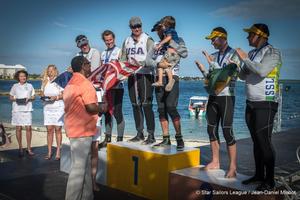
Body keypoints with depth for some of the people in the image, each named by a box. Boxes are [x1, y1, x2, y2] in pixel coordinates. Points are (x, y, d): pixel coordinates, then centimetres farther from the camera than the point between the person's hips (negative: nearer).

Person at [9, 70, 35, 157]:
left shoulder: (30, 86, 9)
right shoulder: (15, 86, 8)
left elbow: (33, 97, 12)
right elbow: (10, 97, 12)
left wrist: (29, 98, -8)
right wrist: (15, 99, -9)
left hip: (27, 109, 0)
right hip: (17, 109, 0)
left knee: (28, 128, -4)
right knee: (18, 128, 2)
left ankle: (29, 148, 5)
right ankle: (20, 148, 13)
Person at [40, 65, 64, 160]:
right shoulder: (45, 81, 12)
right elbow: (42, 93, 19)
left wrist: (56, 97, -19)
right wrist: (43, 97, -2)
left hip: (58, 107, -4)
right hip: (47, 108, 4)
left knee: (57, 129, -2)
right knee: (49, 129, 3)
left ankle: (58, 152, 4)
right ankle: (49, 152, 8)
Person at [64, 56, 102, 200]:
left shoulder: (70, 84, 15)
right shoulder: (85, 84, -14)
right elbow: (91, 107, -22)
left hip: (74, 127, 10)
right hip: (82, 130, -10)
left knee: (85, 165, 16)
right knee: (79, 166, -4)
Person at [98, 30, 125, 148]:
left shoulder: (119, 52, -2)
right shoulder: (103, 54, 16)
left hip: (117, 87, -6)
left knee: (117, 113, -5)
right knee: (107, 113, 11)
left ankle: (120, 139, 3)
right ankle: (107, 139, 21)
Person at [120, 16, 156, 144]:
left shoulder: (148, 40, -4)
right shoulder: (127, 41, 13)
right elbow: (123, 58, 17)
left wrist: (139, 63, -26)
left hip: (145, 75, -6)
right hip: (132, 76, 6)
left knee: (146, 105, -8)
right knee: (135, 105, 10)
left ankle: (151, 135, 0)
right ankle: (139, 133, 20)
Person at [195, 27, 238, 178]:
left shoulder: (233, 55, -7)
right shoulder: (213, 56, 12)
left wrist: (213, 63, -20)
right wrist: (202, 69, -2)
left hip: (226, 97, -7)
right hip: (213, 96, 7)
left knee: (227, 132, -9)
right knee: (211, 130, 9)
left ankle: (233, 167, -2)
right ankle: (215, 162, 22)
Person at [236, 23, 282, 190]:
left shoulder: (273, 52, -9)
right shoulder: (252, 54, 13)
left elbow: (262, 71, -25)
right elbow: (243, 76, 17)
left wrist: (245, 59, -15)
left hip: (266, 104, -7)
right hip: (251, 103, 7)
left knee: (265, 141, -7)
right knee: (256, 141, 11)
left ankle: (270, 181, 1)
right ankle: (259, 175, 20)